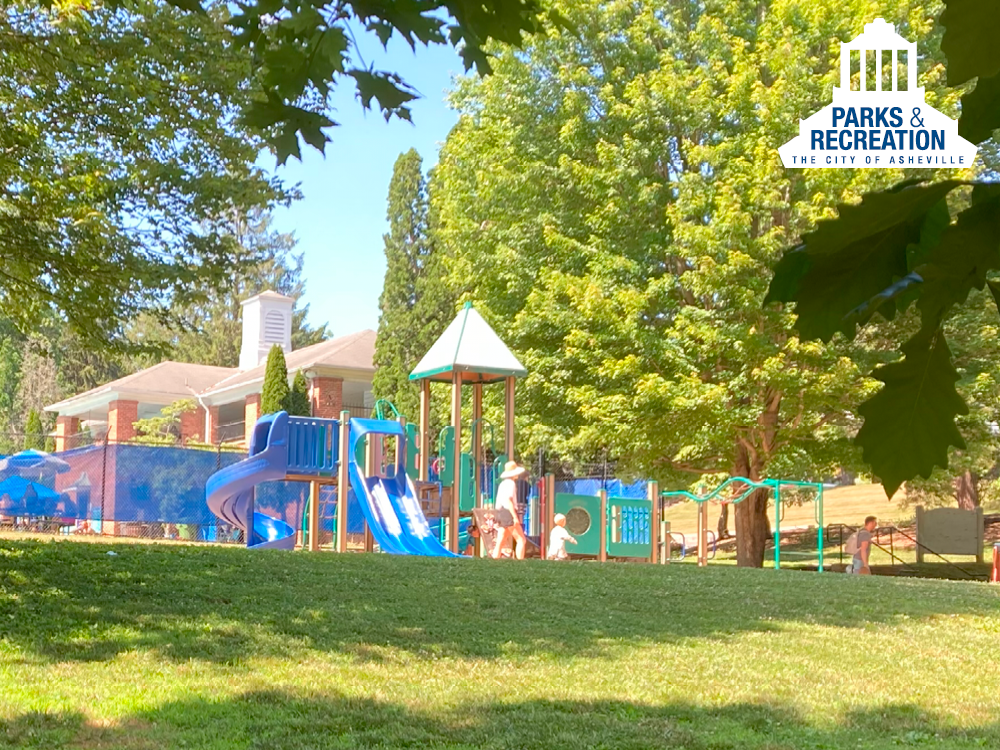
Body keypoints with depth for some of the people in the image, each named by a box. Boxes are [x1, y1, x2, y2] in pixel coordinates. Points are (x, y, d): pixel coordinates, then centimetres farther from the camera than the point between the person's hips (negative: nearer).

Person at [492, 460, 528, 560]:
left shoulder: (502, 484, 19)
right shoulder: (510, 483, -9)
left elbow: (498, 503, 19)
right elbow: (508, 500, -20)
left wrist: (498, 520, 22)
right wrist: (515, 517, -23)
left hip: (501, 513, 9)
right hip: (509, 513, -9)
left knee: (500, 543, 4)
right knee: (521, 540, -6)